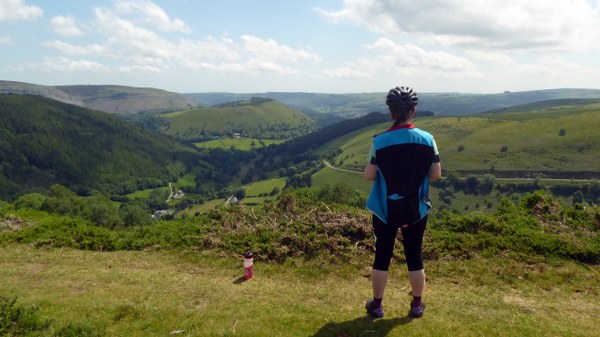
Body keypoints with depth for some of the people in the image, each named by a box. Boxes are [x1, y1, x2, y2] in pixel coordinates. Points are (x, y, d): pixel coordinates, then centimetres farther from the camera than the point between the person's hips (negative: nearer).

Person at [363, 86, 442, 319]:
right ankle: (417, 305, 30)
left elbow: (368, 176, -9)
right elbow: (436, 175, -3)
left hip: (385, 210, -1)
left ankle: (377, 305, 25)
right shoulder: (427, 140, -10)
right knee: (414, 256, 15)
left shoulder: (379, 141, -15)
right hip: (416, 210, 2)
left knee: (382, 256, 12)